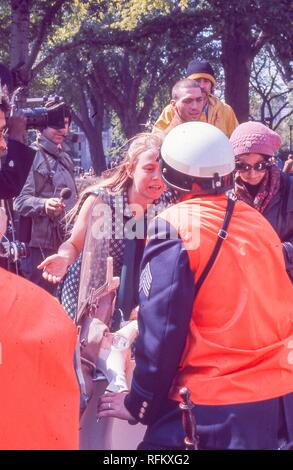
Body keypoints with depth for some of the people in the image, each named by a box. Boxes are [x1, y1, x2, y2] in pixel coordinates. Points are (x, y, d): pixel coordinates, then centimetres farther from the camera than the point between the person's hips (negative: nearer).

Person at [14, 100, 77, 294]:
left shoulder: (65, 158, 17)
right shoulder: (33, 156, -10)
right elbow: (20, 200, -18)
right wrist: (44, 205, -34)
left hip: (66, 241, 8)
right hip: (41, 244, -8)